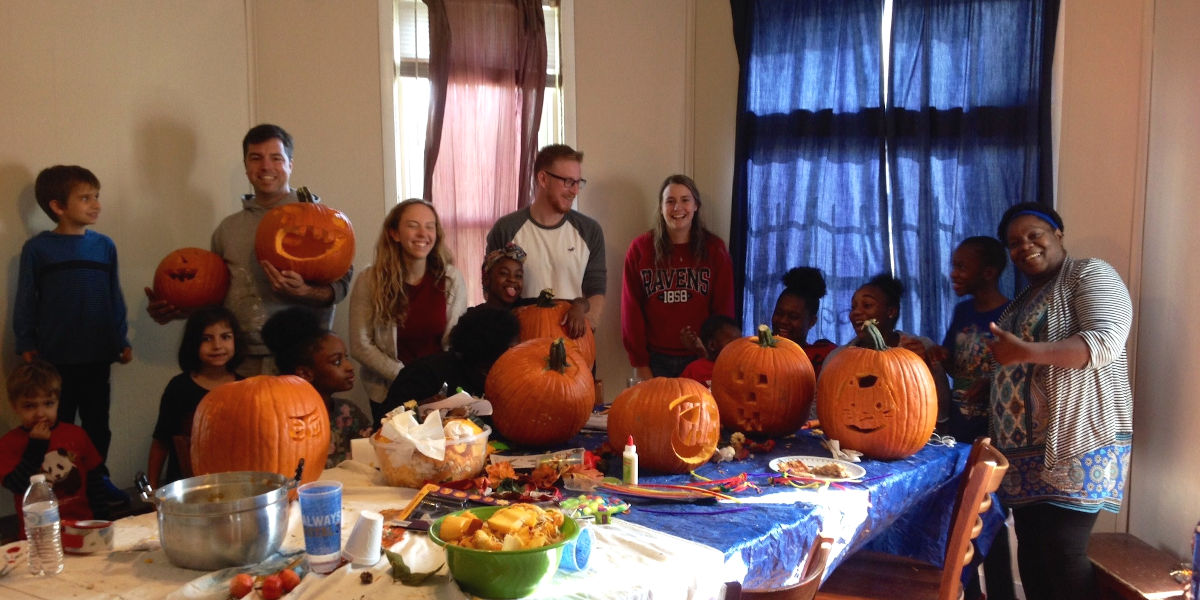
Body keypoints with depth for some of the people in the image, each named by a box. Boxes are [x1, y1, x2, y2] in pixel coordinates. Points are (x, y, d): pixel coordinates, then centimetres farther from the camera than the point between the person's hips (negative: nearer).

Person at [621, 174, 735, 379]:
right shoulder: (640, 249, -1)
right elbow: (631, 310, 0)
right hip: (655, 358, 0)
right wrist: (639, 364, -3)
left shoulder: (715, 249, 1)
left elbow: (724, 307, 2)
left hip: (700, 358, 0)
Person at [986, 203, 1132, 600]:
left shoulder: (1090, 274, -3)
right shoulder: (1024, 300, 22)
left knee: (1062, 553, -10)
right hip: (1026, 449, 8)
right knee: (1031, 549, 9)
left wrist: (1026, 351, -28)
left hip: (1076, 445, -8)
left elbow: (1106, 342, -19)